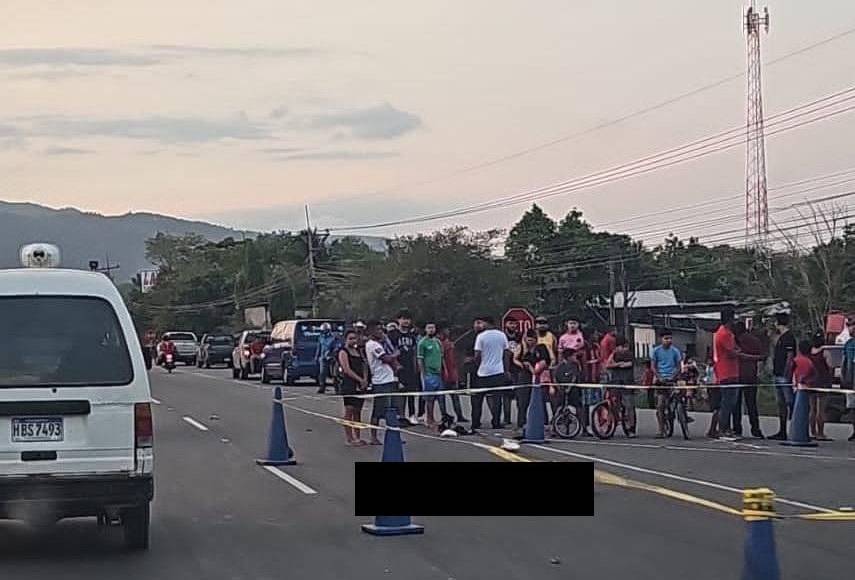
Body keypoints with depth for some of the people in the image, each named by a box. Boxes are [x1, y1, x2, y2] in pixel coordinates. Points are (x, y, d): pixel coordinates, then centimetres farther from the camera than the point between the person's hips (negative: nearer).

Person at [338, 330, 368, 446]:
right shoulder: (343, 352, -5)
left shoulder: (358, 351, 17)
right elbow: (347, 370, -14)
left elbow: (364, 367, 15)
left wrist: (365, 380, -2)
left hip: (360, 385, 7)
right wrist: (360, 380, -16)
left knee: (358, 411, 10)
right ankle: (349, 438, -4)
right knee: (349, 410, -6)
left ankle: (357, 437, 14)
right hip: (349, 385, -7)